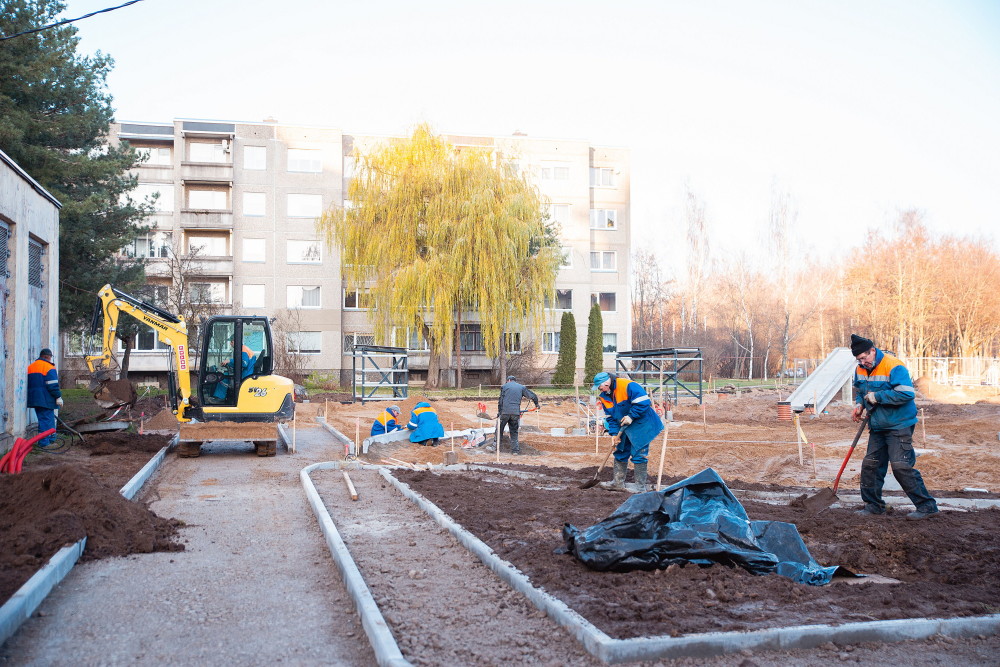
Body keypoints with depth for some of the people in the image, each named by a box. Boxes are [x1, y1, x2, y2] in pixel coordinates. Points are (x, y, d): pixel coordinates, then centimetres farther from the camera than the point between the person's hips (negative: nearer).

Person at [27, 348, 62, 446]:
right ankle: (44, 442, -8)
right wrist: (58, 397, -13)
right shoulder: (49, 368, -11)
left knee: (43, 418, 16)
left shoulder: (30, 367, 14)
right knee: (46, 419, -5)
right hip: (46, 400, -8)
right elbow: (53, 385, -17)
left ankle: (51, 438, 26)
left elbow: (28, 384, 19)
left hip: (34, 398, 8)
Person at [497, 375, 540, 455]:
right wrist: (536, 404, 29)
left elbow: (501, 400, 5)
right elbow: (533, 395, 13)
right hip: (516, 412, 2)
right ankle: (515, 449, 6)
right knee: (514, 432, 10)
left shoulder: (505, 386, 11)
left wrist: (499, 411, 8)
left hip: (505, 411, -2)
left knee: (499, 430, 10)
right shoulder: (522, 387, 15)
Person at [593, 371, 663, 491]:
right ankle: (618, 482, 24)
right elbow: (610, 417, 6)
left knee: (638, 455, -7)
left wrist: (631, 416, -25)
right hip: (623, 428, 8)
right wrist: (614, 433, -5)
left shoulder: (628, 386, -24)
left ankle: (641, 486, 1)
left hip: (640, 426, -8)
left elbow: (643, 402, -26)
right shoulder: (604, 397, 1)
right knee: (620, 453, 12)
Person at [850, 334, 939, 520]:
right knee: (870, 464, 10)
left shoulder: (893, 367, -20)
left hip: (899, 426, -8)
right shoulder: (861, 369, 5)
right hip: (877, 426, 9)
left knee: (901, 466, -14)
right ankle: (873, 506, 22)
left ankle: (927, 506, -3)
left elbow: (907, 394, -28)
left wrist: (877, 397, -24)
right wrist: (860, 404, 2)